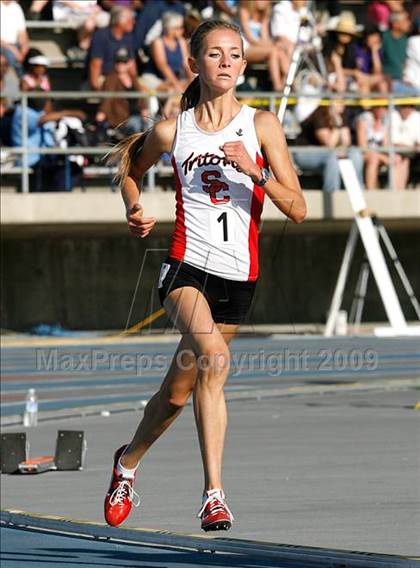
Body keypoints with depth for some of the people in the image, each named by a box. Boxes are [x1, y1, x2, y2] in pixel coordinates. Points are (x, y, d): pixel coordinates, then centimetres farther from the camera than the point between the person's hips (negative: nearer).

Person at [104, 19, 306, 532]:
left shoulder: (261, 125, 0)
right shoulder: (172, 130, 2)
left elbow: (297, 209, -3)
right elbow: (129, 163, 23)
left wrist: (255, 172, -19)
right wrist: (134, 210, 5)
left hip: (239, 277, 2)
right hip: (187, 265, -2)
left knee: (178, 392, 12)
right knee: (213, 355, -31)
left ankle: (129, 460, 42)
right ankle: (213, 493, -33)